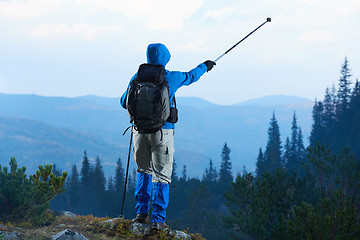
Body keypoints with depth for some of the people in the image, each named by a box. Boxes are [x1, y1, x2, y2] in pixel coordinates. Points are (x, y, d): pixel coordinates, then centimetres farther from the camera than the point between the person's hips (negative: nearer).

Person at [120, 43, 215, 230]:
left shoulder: (137, 78, 0)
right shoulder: (171, 78, -4)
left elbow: (124, 102, 10)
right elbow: (191, 76, 17)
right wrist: (205, 66, 37)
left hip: (140, 131, 3)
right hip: (162, 133, -2)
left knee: (144, 172, 20)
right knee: (161, 176, 2)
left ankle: (141, 213, 15)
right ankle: (158, 219, -2)